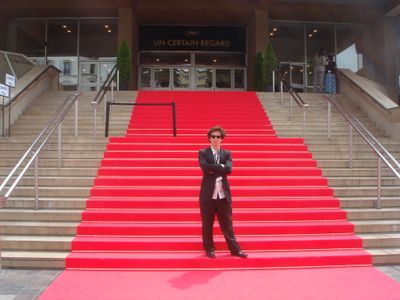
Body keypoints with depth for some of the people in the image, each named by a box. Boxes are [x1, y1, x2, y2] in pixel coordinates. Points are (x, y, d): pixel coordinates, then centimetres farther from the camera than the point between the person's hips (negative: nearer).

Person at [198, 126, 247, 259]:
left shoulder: (227, 153, 8)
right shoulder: (203, 153, 2)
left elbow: (228, 169, -10)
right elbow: (205, 167, -17)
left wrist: (213, 169, -13)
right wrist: (221, 166, -13)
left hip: (223, 194, 2)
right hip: (208, 194, -1)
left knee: (227, 223, 9)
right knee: (207, 224, 8)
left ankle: (235, 249, 17)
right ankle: (209, 249, 22)